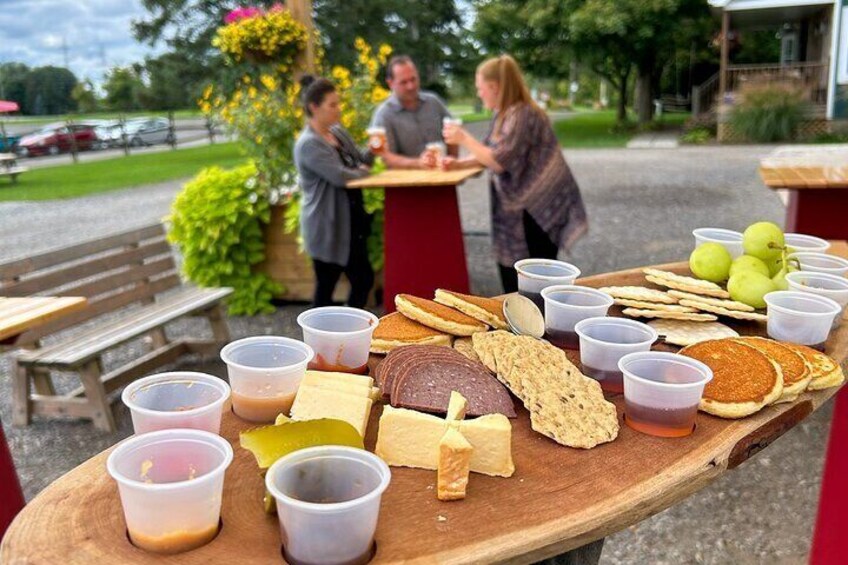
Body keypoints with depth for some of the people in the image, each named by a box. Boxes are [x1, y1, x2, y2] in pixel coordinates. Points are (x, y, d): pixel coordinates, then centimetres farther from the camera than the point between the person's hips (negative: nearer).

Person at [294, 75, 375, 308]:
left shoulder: (338, 132, 8)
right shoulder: (308, 144, -19)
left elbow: (358, 161, 16)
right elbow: (340, 176, -27)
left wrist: (371, 152, -6)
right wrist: (363, 171, -7)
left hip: (350, 222, 9)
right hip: (327, 228, -9)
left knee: (364, 279, 13)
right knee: (326, 286, 2)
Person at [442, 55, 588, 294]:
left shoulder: (521, 115, -20)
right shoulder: (504, 115, 11)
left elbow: (501, 160, -25)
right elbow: (491, 154, 19)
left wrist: (464, 139, -16)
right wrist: (459, 163, 7)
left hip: (540, 210, -10)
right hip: (521, 209, 10)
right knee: (512, 277, 16)